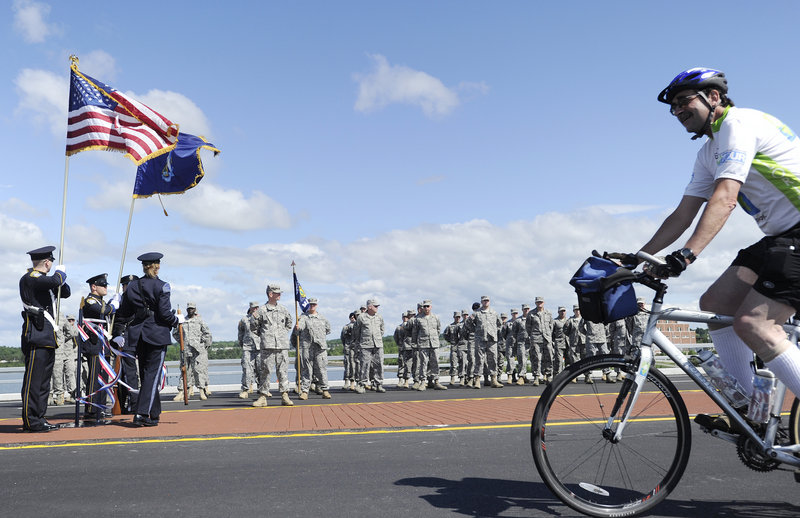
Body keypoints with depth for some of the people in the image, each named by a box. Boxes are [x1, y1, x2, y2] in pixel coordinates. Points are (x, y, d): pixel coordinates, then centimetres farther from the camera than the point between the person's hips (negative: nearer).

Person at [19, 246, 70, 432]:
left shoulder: (44, 281, 20)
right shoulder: (29, 279, -8)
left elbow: (65, 292, 27)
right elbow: (54, 281, -25)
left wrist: (60, 278, 10)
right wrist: (60, 272, -4)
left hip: (48, 338, 10)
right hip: (36, 337, -10)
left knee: (44, 380, 11)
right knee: (33, 379, -8)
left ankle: (39, 418, 16)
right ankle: (31, 421, -4)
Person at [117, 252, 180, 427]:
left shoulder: (132, 286, 6)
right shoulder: (161, 286, -9)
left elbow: (124, 312, 10)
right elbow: (165, 313, -14)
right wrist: (177, 319, 3)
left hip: (140, 334, 6)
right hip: (157, 334, -6)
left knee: (145, 373, 13)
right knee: (153, 373, -2)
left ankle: (154, 413, 22)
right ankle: (142, 414, -8)